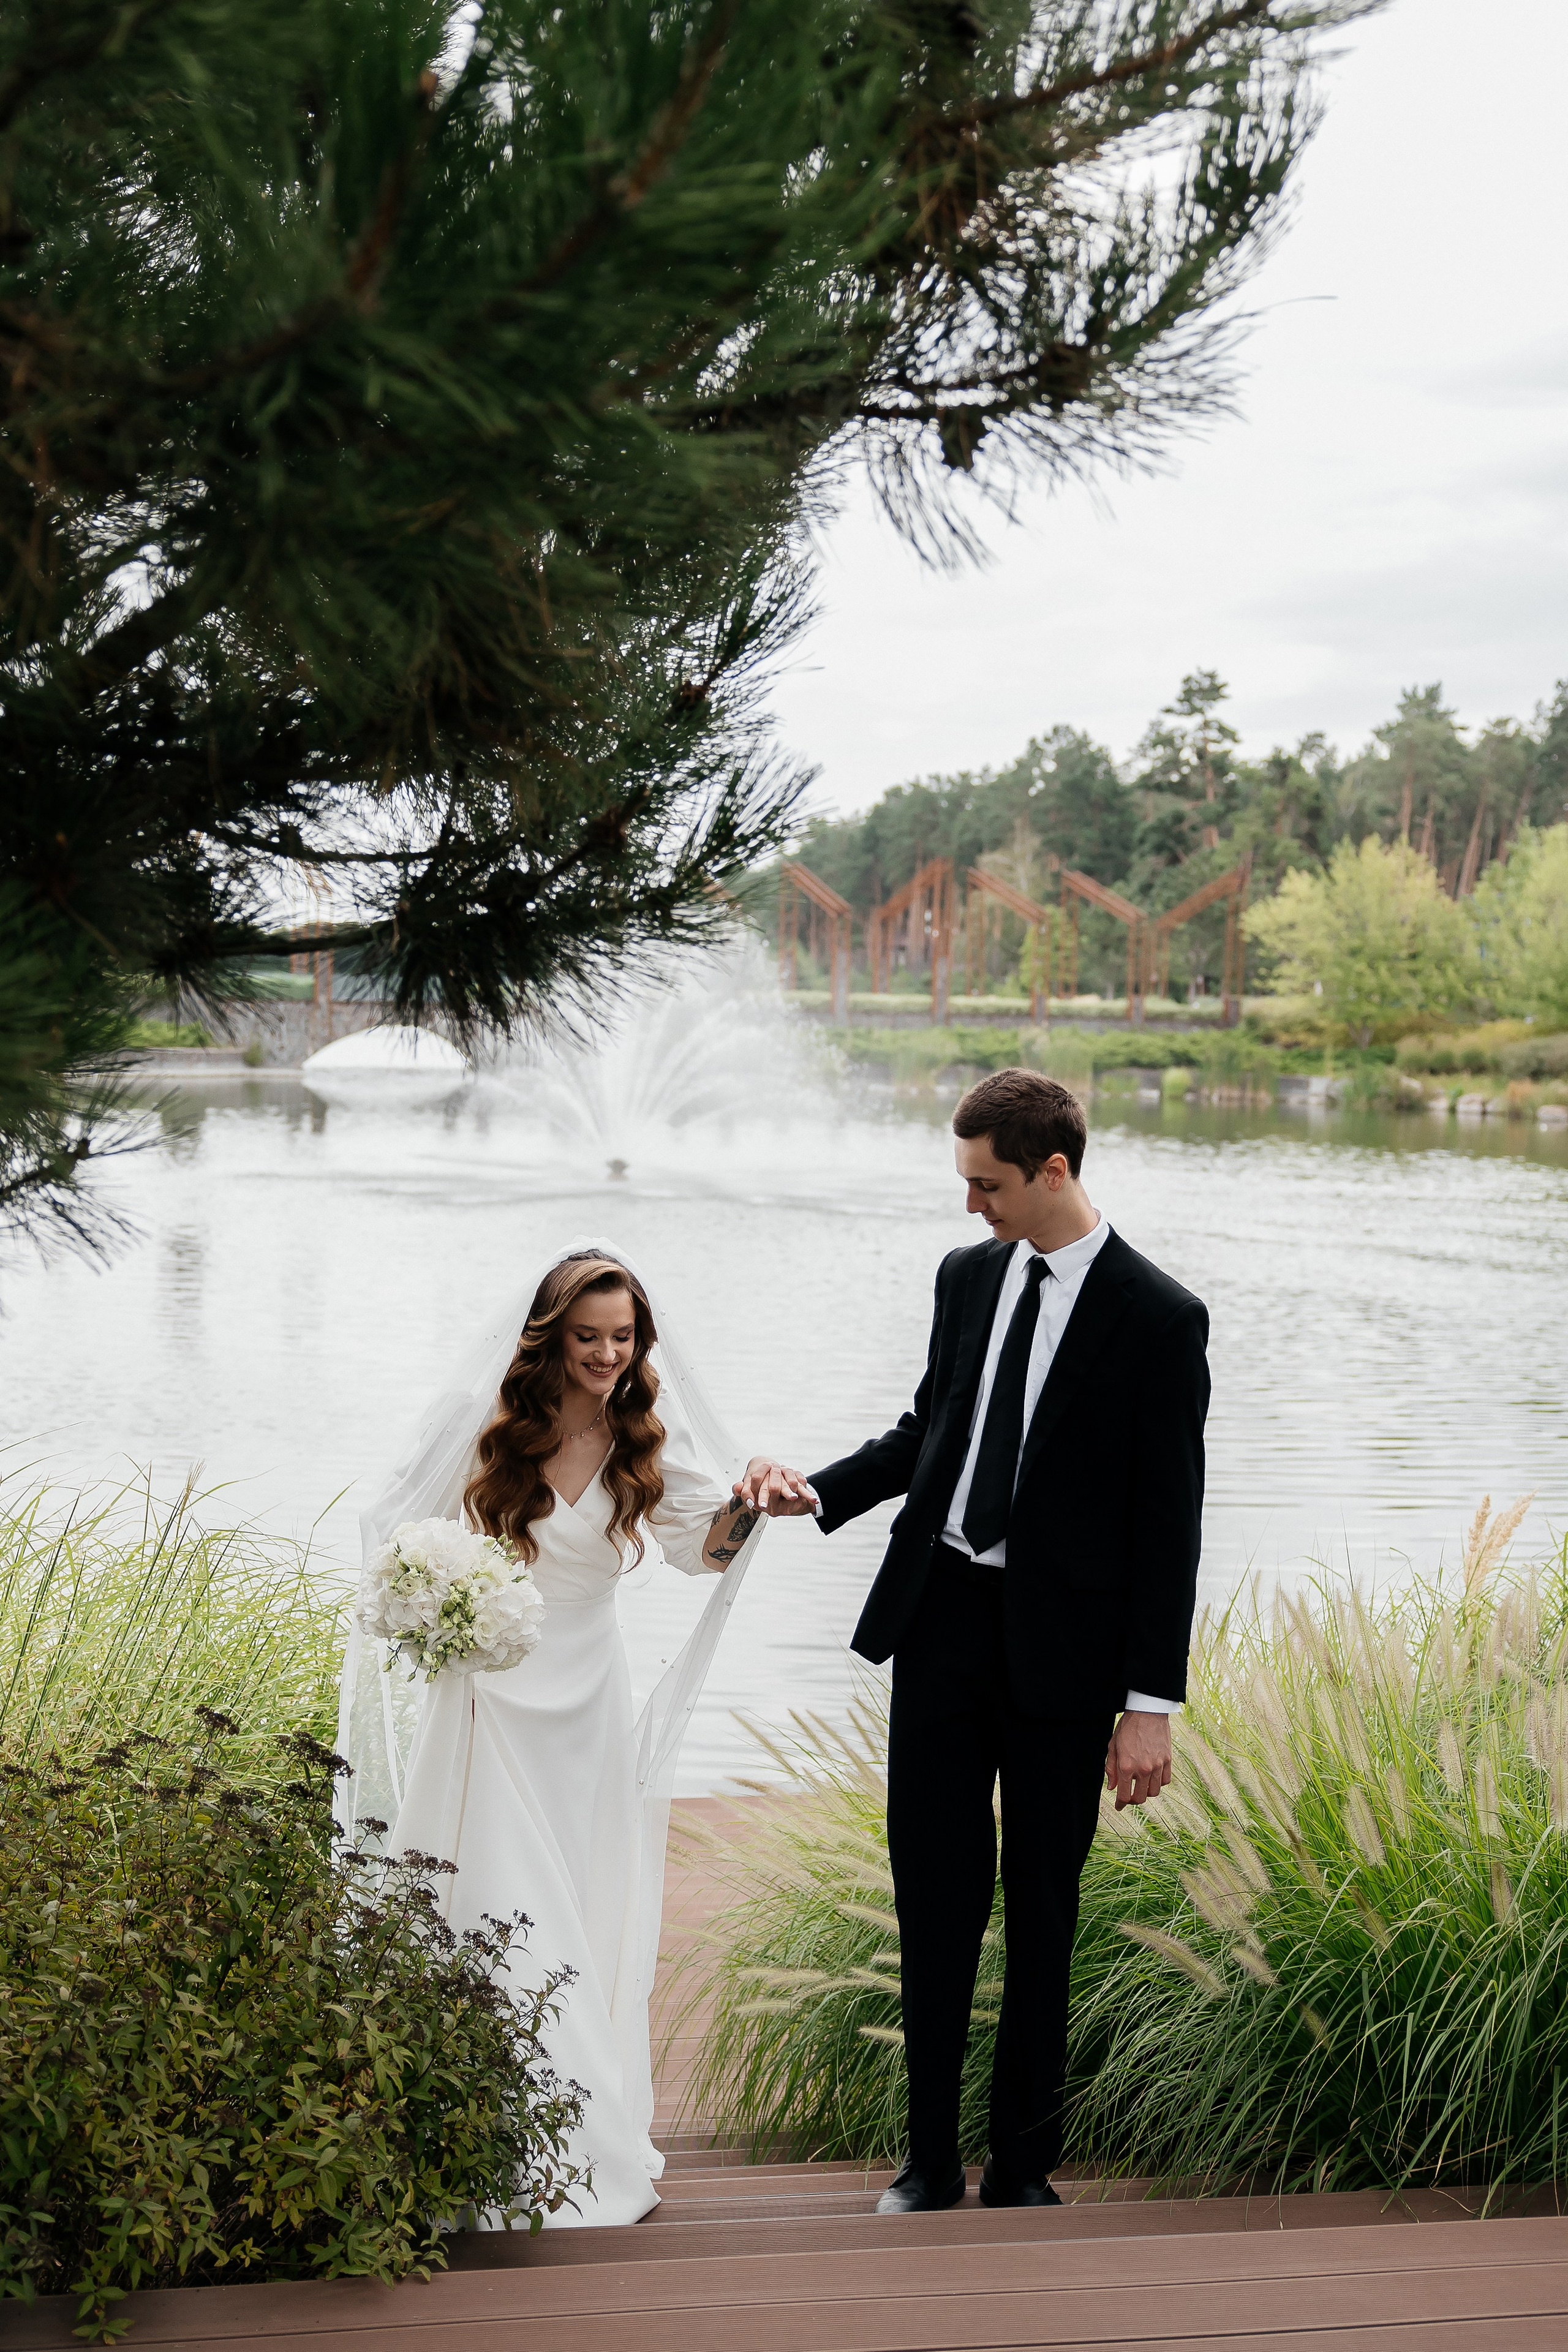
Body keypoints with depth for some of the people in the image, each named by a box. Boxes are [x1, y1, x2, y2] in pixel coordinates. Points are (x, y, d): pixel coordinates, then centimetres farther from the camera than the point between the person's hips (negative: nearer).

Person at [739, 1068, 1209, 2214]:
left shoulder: (1160, 1318, -10)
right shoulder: (968, 1276, 7)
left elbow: (1168, 1522, -9)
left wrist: (1152, 1701, -11)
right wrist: (818, 1490, 3)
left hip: (1061, 1645, -4)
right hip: (941, 1615, 5)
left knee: (1042, 1907, 7)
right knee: (934, 1889, 7)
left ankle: (1024, 2164, 19)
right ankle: (931, 2161, 17)